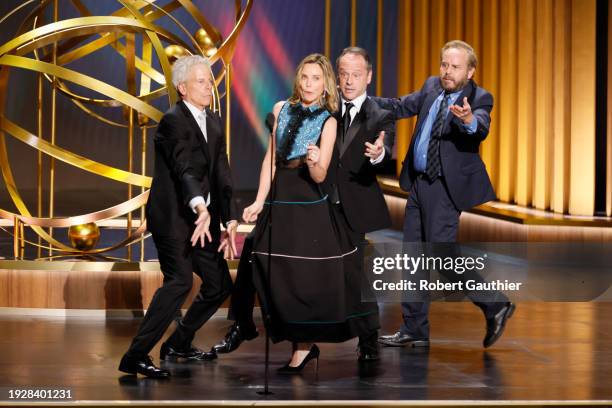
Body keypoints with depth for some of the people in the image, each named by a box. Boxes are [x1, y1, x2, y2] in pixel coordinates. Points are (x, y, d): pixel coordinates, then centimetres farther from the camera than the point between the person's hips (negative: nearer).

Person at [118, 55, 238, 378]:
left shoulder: (214, 123, 12)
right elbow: (184, 169, -28)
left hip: (203, 218, 9)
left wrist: (230, 221, -3)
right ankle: (136, 356, -21)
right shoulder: (173, 121, -13)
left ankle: (178, 344, 29)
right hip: (173, 216, -9)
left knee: (219, 285, 12)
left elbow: (221, 174, 8)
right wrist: (200, 208, -44)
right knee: (180, 279, -24)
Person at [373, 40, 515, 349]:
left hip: (446, 185, -7)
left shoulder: (479, 98, -10)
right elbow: (401, 107, 21)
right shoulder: (432, 87, 8)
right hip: (419, 182, 7)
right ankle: (414, 330, 19)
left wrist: (469, 120, -52)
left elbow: (481, 129, -29)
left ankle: (495, 304, 6)